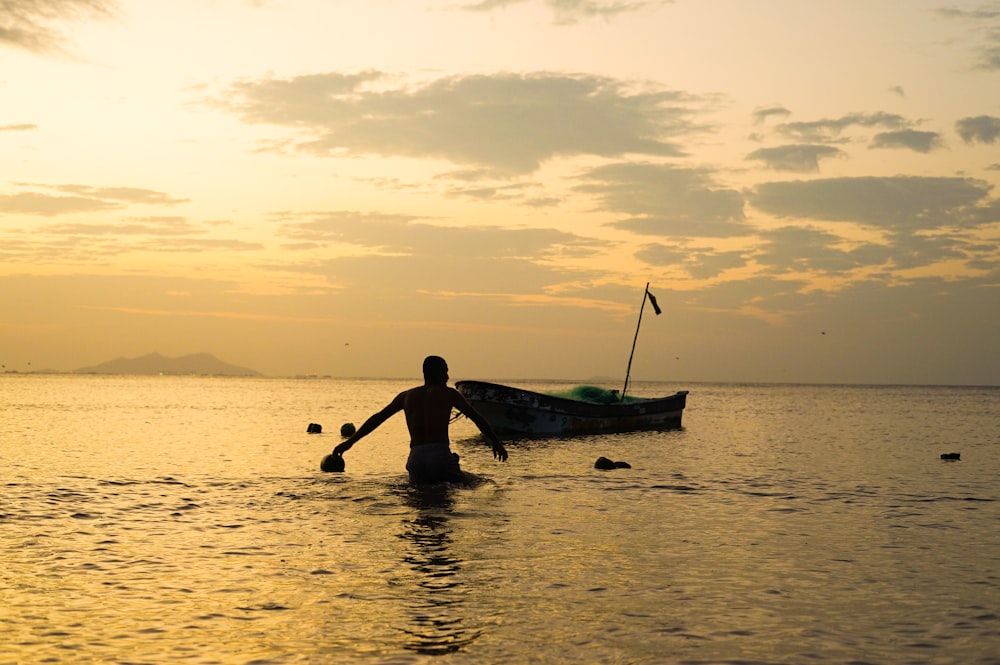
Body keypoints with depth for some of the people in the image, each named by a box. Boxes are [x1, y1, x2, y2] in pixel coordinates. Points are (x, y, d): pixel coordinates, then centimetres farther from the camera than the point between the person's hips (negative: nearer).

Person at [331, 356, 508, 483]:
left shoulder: (407, 396, 19)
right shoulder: (448, 393, 10)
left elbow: (377, 418, 20)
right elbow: (477, 418, 14)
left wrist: (350, 442, 25)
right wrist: (496, 442, 25)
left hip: (416, 458, 3)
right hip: (440, 454, -3)